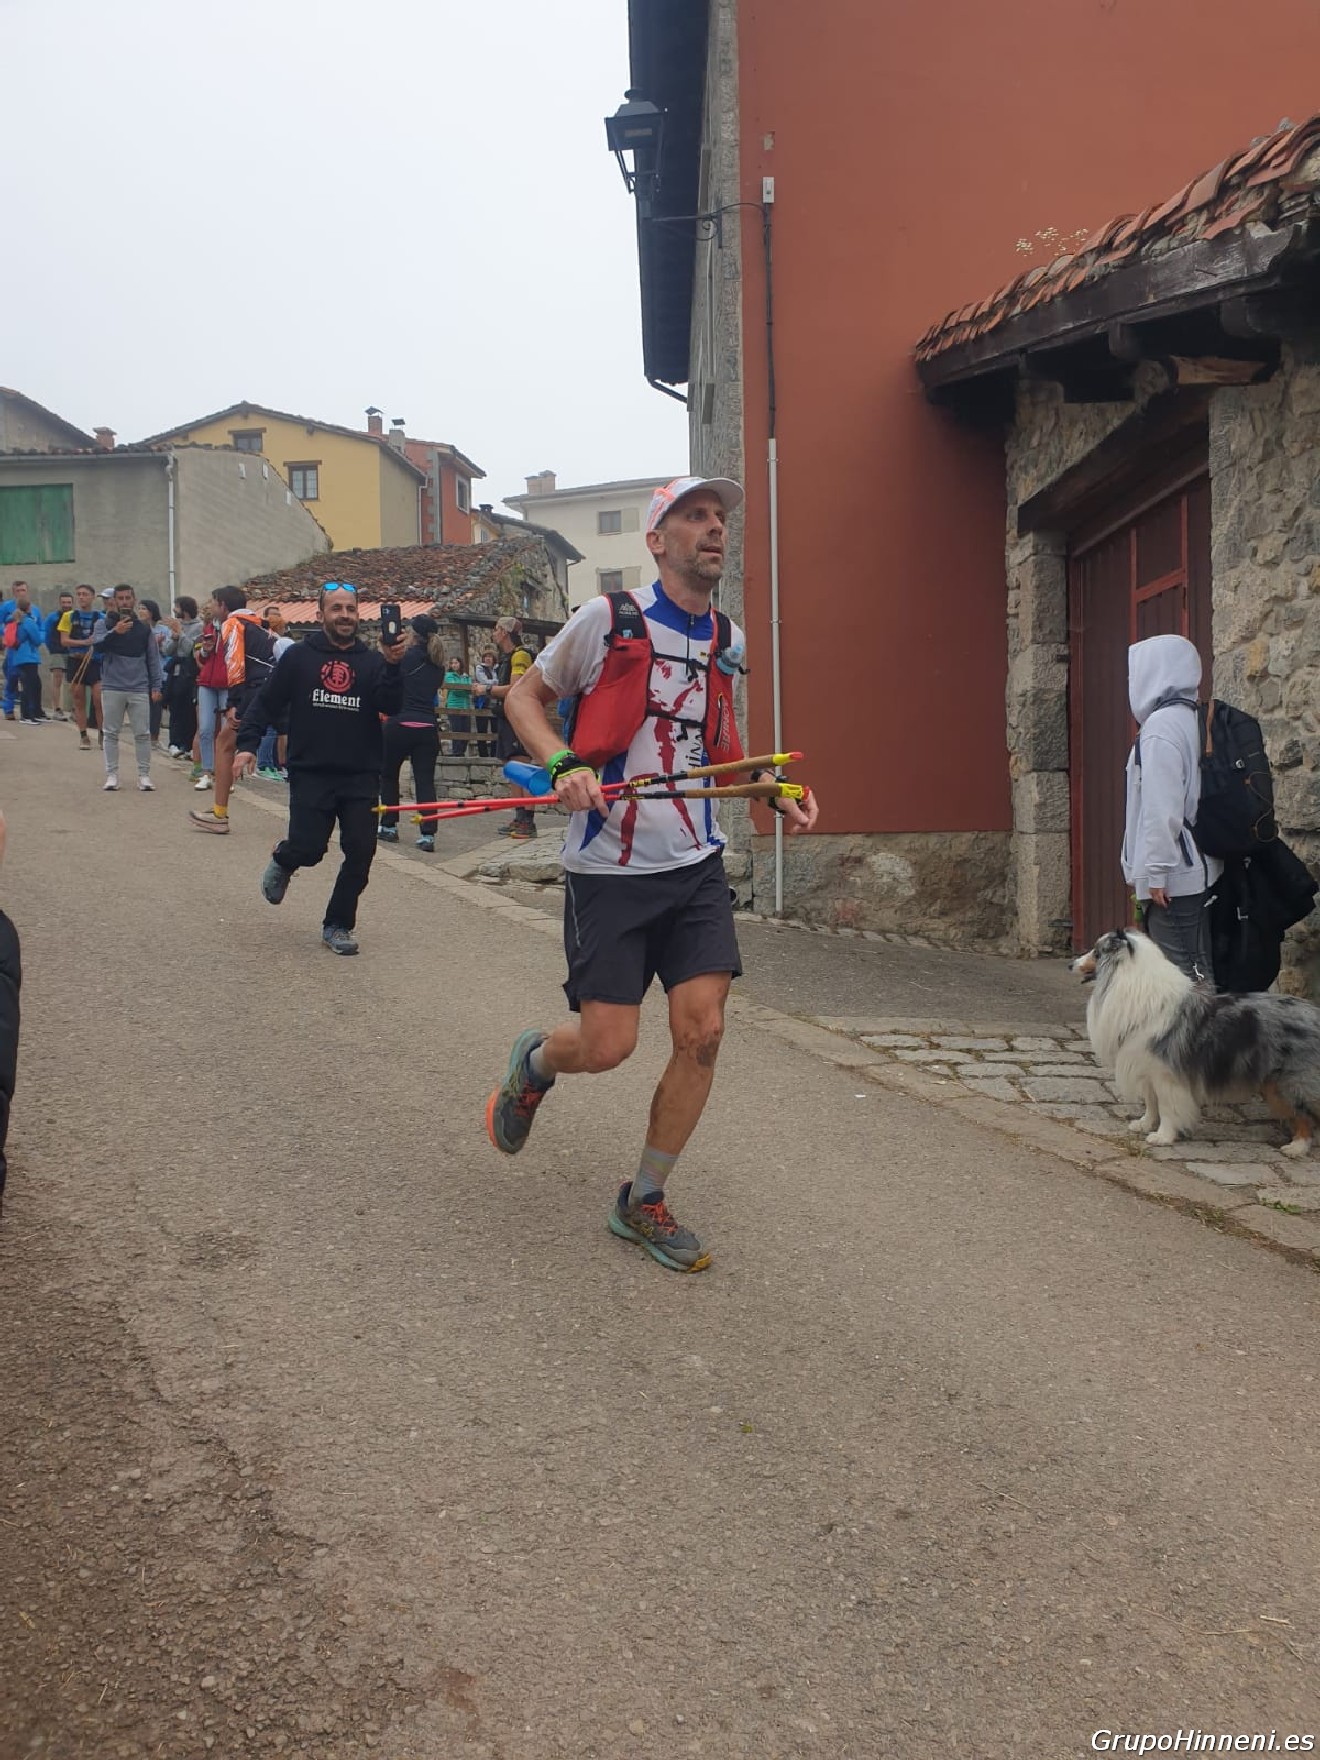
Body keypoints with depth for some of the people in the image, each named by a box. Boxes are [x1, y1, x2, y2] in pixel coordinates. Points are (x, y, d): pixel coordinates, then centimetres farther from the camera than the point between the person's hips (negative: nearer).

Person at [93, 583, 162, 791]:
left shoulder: (143, 626, 10)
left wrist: (156, 686, 4)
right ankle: (112, 775, 9)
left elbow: (153, 658, 11)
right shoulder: (104, 623, 5)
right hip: (112, 687, -1)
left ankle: (144, 775, 7)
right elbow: (97, 645, -12)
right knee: (111, 733, 3)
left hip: (139, 688, 1)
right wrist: (115, 632, -29)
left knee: (143, 733, 0)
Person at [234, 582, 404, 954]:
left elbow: (391, 707, -8)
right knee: (307, 849, -10)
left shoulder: (372, 661, 5)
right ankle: (282, 860, 28)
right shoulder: (299, 656, 2)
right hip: (310, 774, -2)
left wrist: (392, 665, -22)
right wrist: (247, 744, -8)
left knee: (361, 853, -3)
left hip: (360, 777, 2)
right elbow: (265, 703, 3)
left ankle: (338, 925, 15)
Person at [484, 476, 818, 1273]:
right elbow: (525, 696, 3)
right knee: (608, 1044, -5)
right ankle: (534, 1062, 33)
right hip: (610, 868, -5)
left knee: (703, 1032, -4)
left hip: (697, 864, 5)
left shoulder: (728, 638, 9)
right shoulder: (610, 618, -7)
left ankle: (645, 1200, 15)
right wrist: (565, 764, -16)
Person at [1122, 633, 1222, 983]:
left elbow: (1163, 806, -19)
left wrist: (1157, 871, -17)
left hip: (1172, 878, -9)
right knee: (1196, 970, 11)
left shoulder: (1161, 725, -14)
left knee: (1186, 975, -8)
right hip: (1197, 873, 9)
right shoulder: (1192, 720, 13)